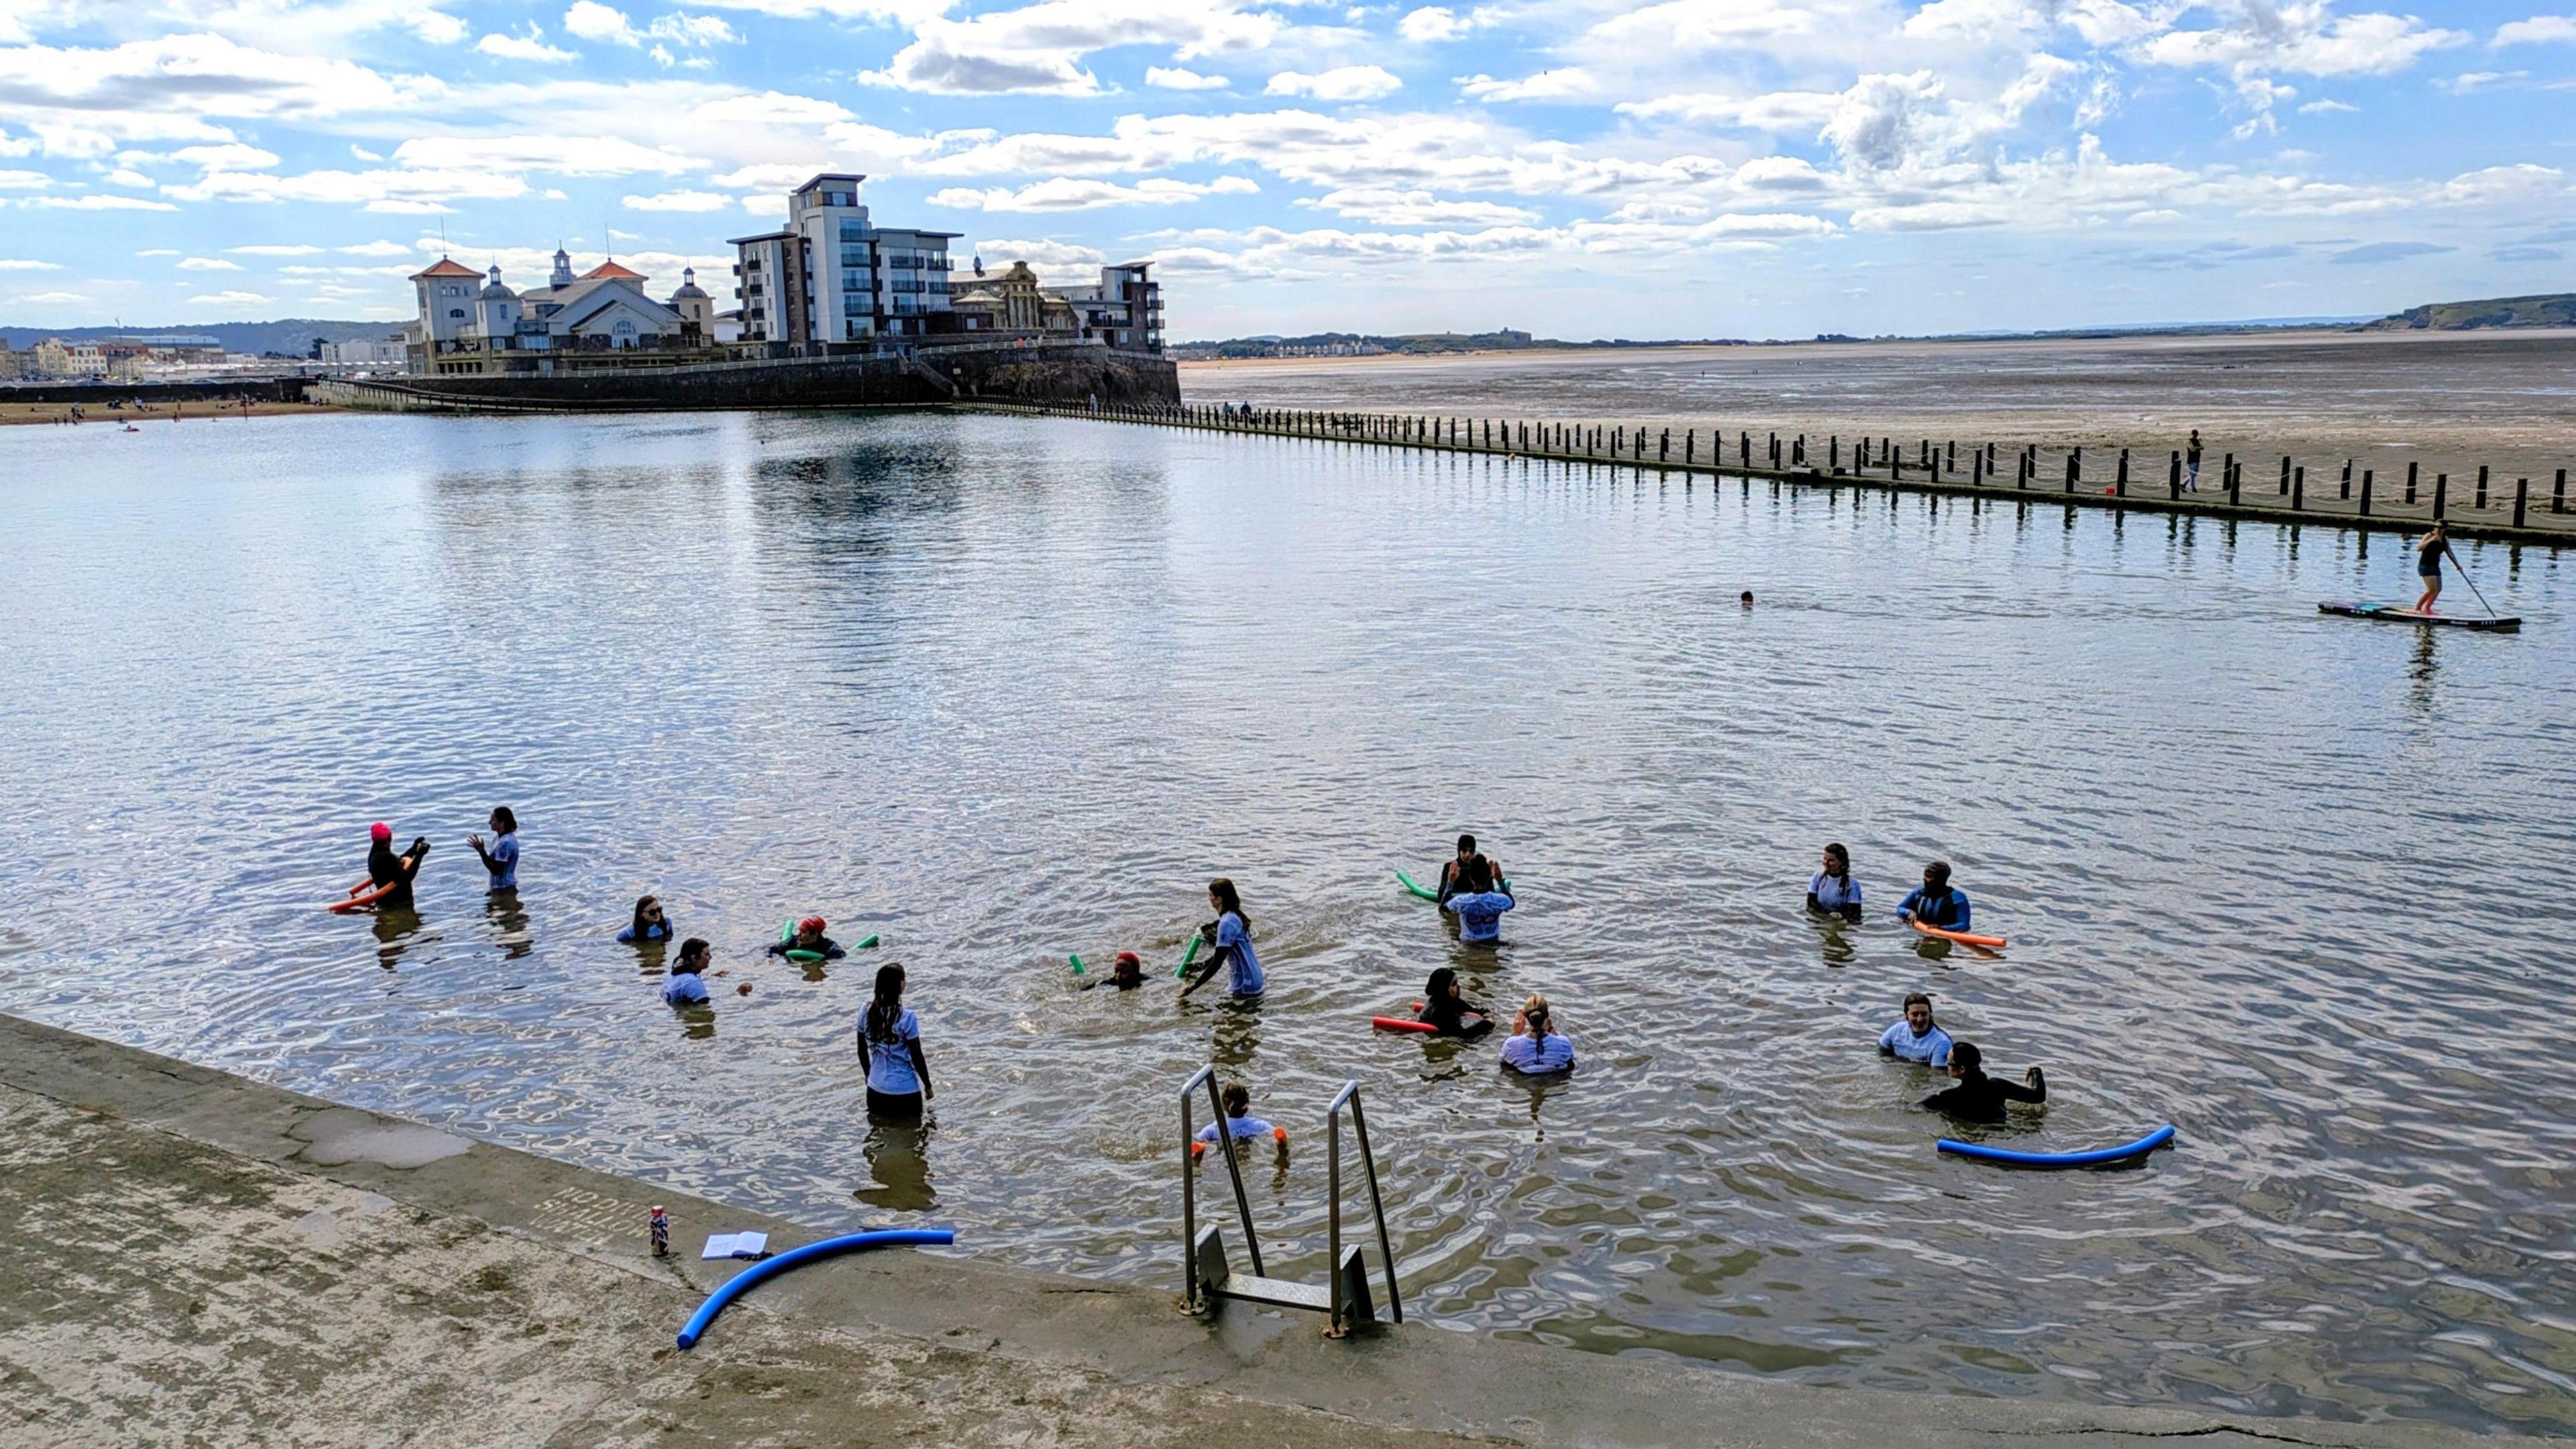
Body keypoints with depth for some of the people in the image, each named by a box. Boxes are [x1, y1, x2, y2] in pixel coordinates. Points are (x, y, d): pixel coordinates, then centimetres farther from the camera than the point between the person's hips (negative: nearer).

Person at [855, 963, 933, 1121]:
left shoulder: (867, 1012, -3)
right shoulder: (906, 1017, -19)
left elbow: (862, 1051, 9)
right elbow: (917, 1057, -12)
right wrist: (928, 1086, 1)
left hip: (876, 1088, 5)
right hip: (905, 1091, -5)